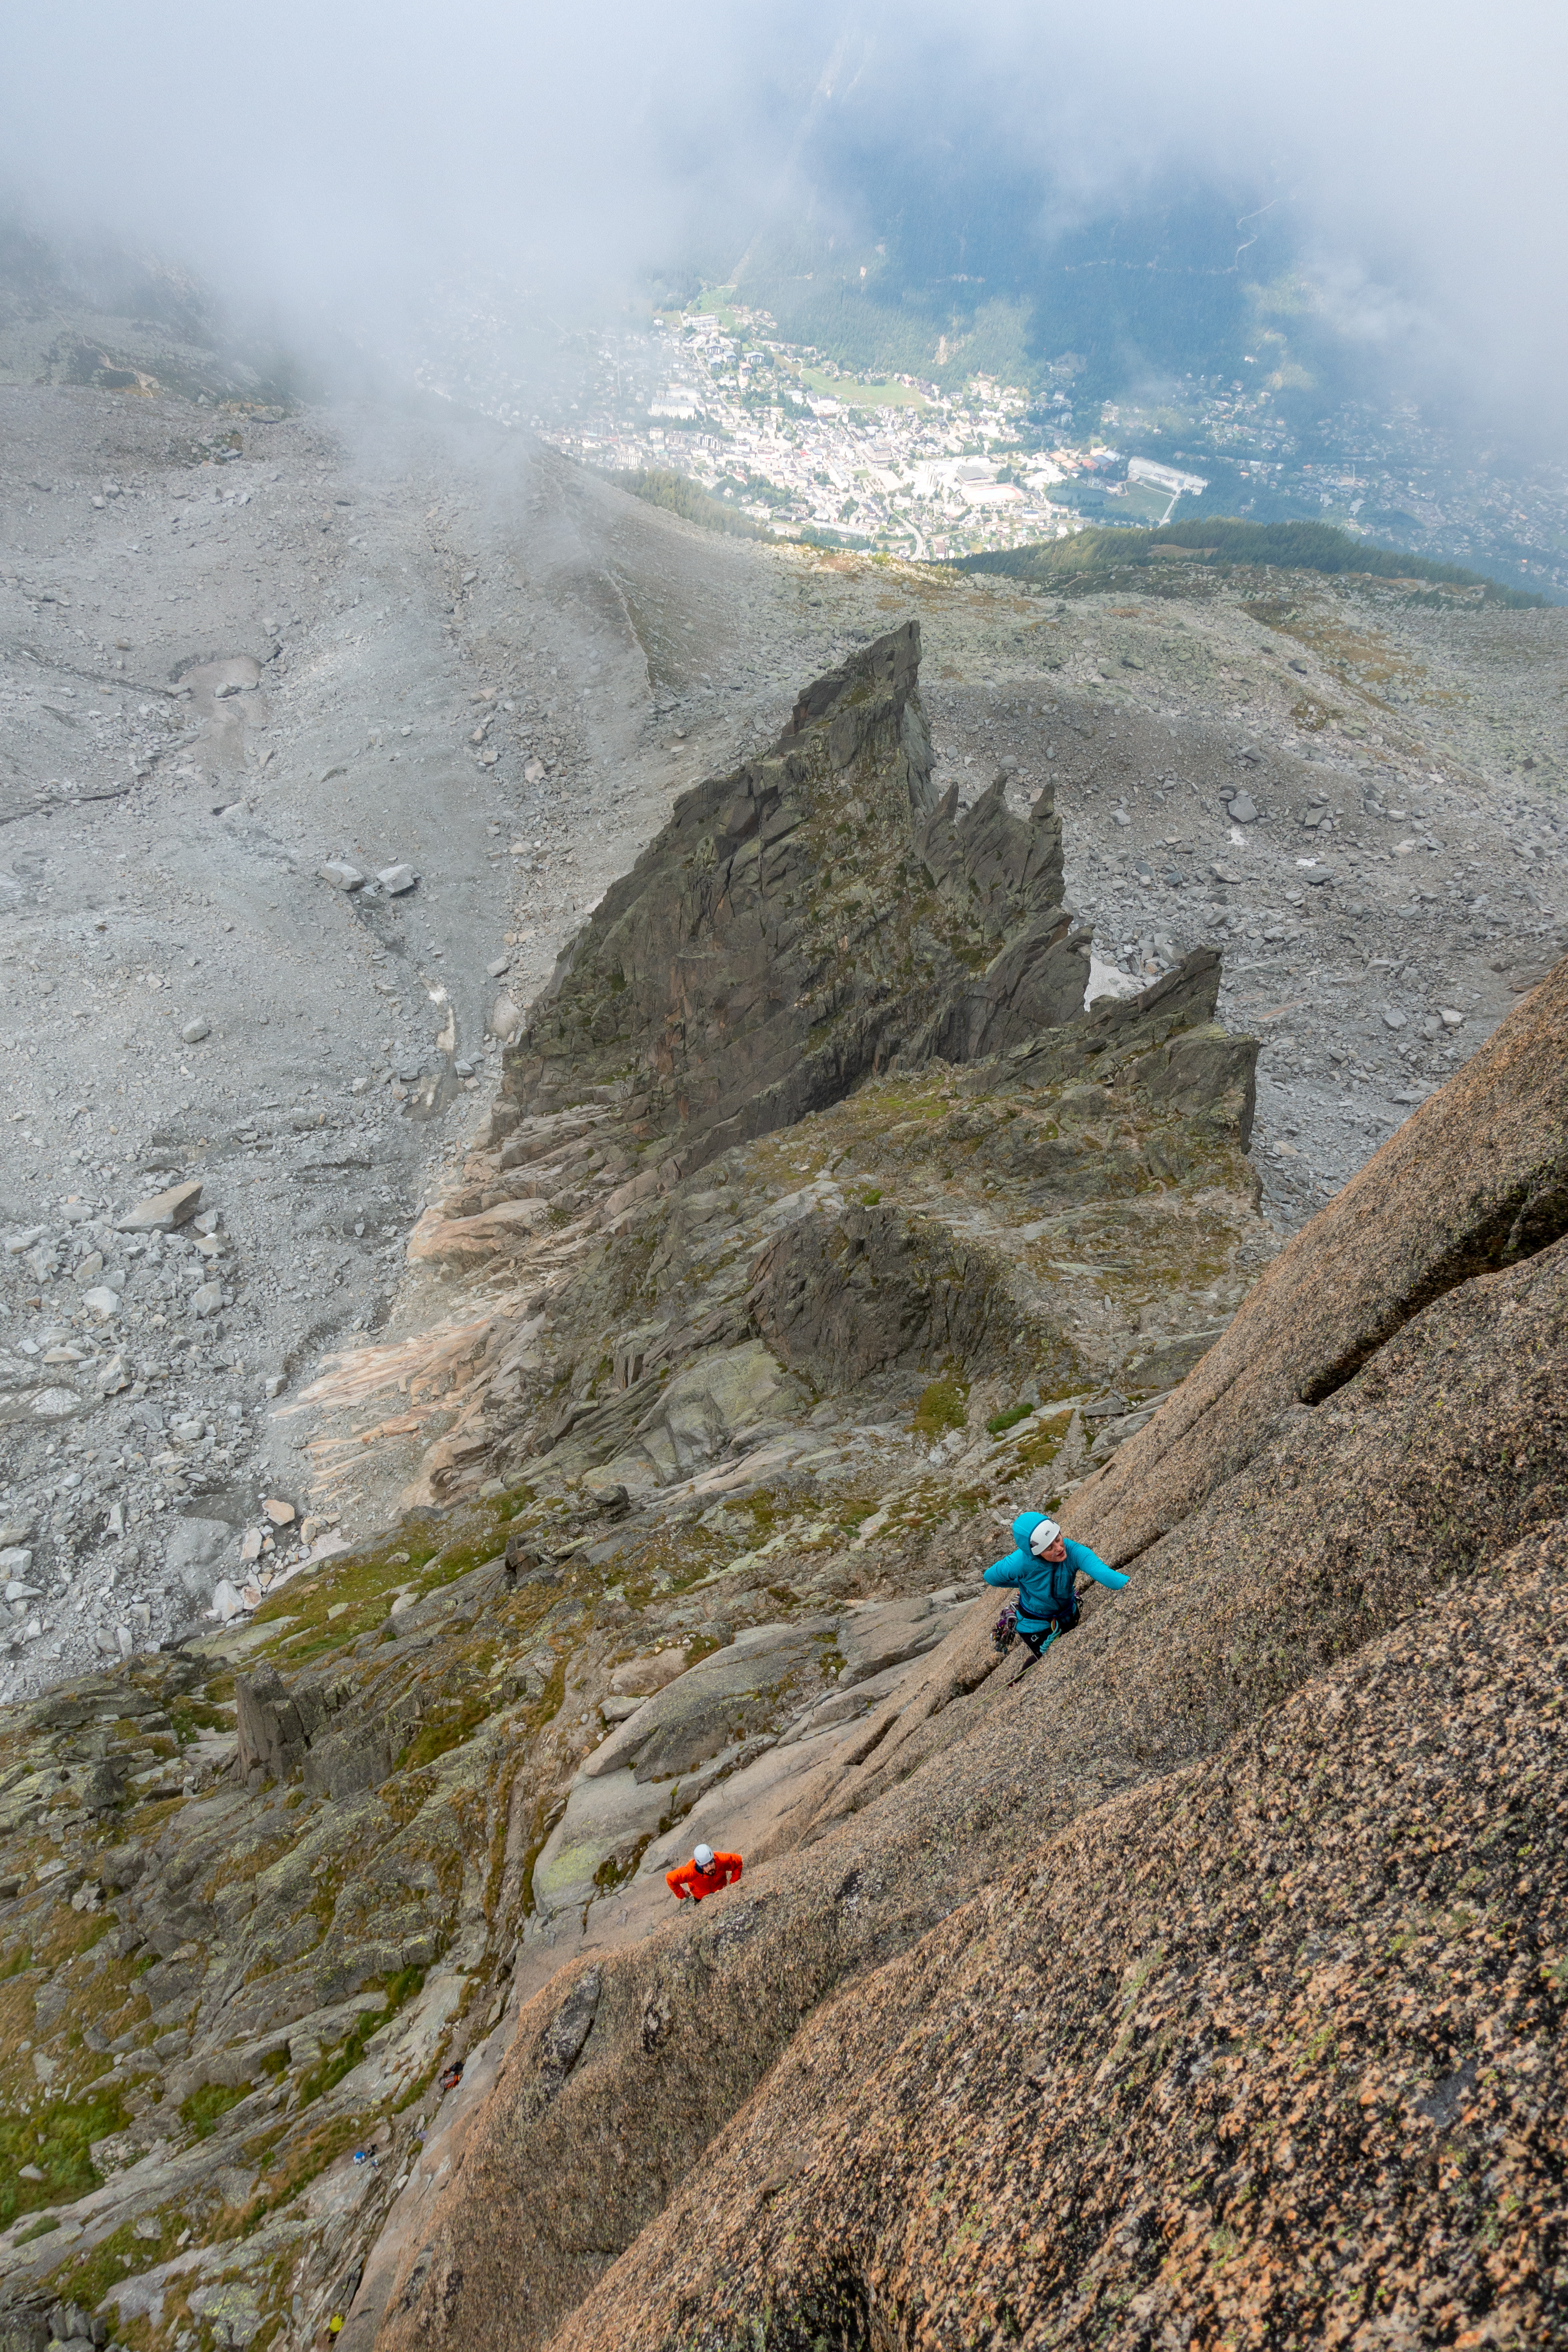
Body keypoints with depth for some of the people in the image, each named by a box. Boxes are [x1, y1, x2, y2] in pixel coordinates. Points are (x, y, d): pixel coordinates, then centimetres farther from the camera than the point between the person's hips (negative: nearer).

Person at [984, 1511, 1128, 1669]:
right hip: (1036, 1624, -4)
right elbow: (991, 1577, -17)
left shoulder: (1072, 1551, -35)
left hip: (1068, 1614, 4)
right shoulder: (1020, 1563, -37)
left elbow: (1104, 1573, -50)